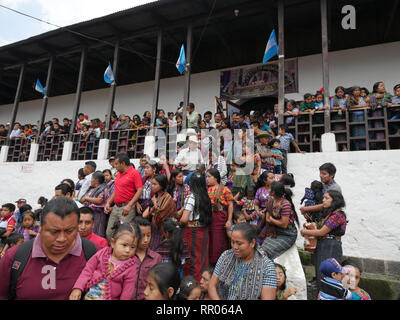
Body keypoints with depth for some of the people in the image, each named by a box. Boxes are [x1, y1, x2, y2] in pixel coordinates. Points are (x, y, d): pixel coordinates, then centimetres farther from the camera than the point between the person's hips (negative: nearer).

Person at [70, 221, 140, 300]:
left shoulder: (131, 267, -16)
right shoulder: (103, 253, -8)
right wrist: (78, 288, -7)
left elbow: (127, 291, -11)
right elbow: (88, 269, 0)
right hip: (89, 295, 2)